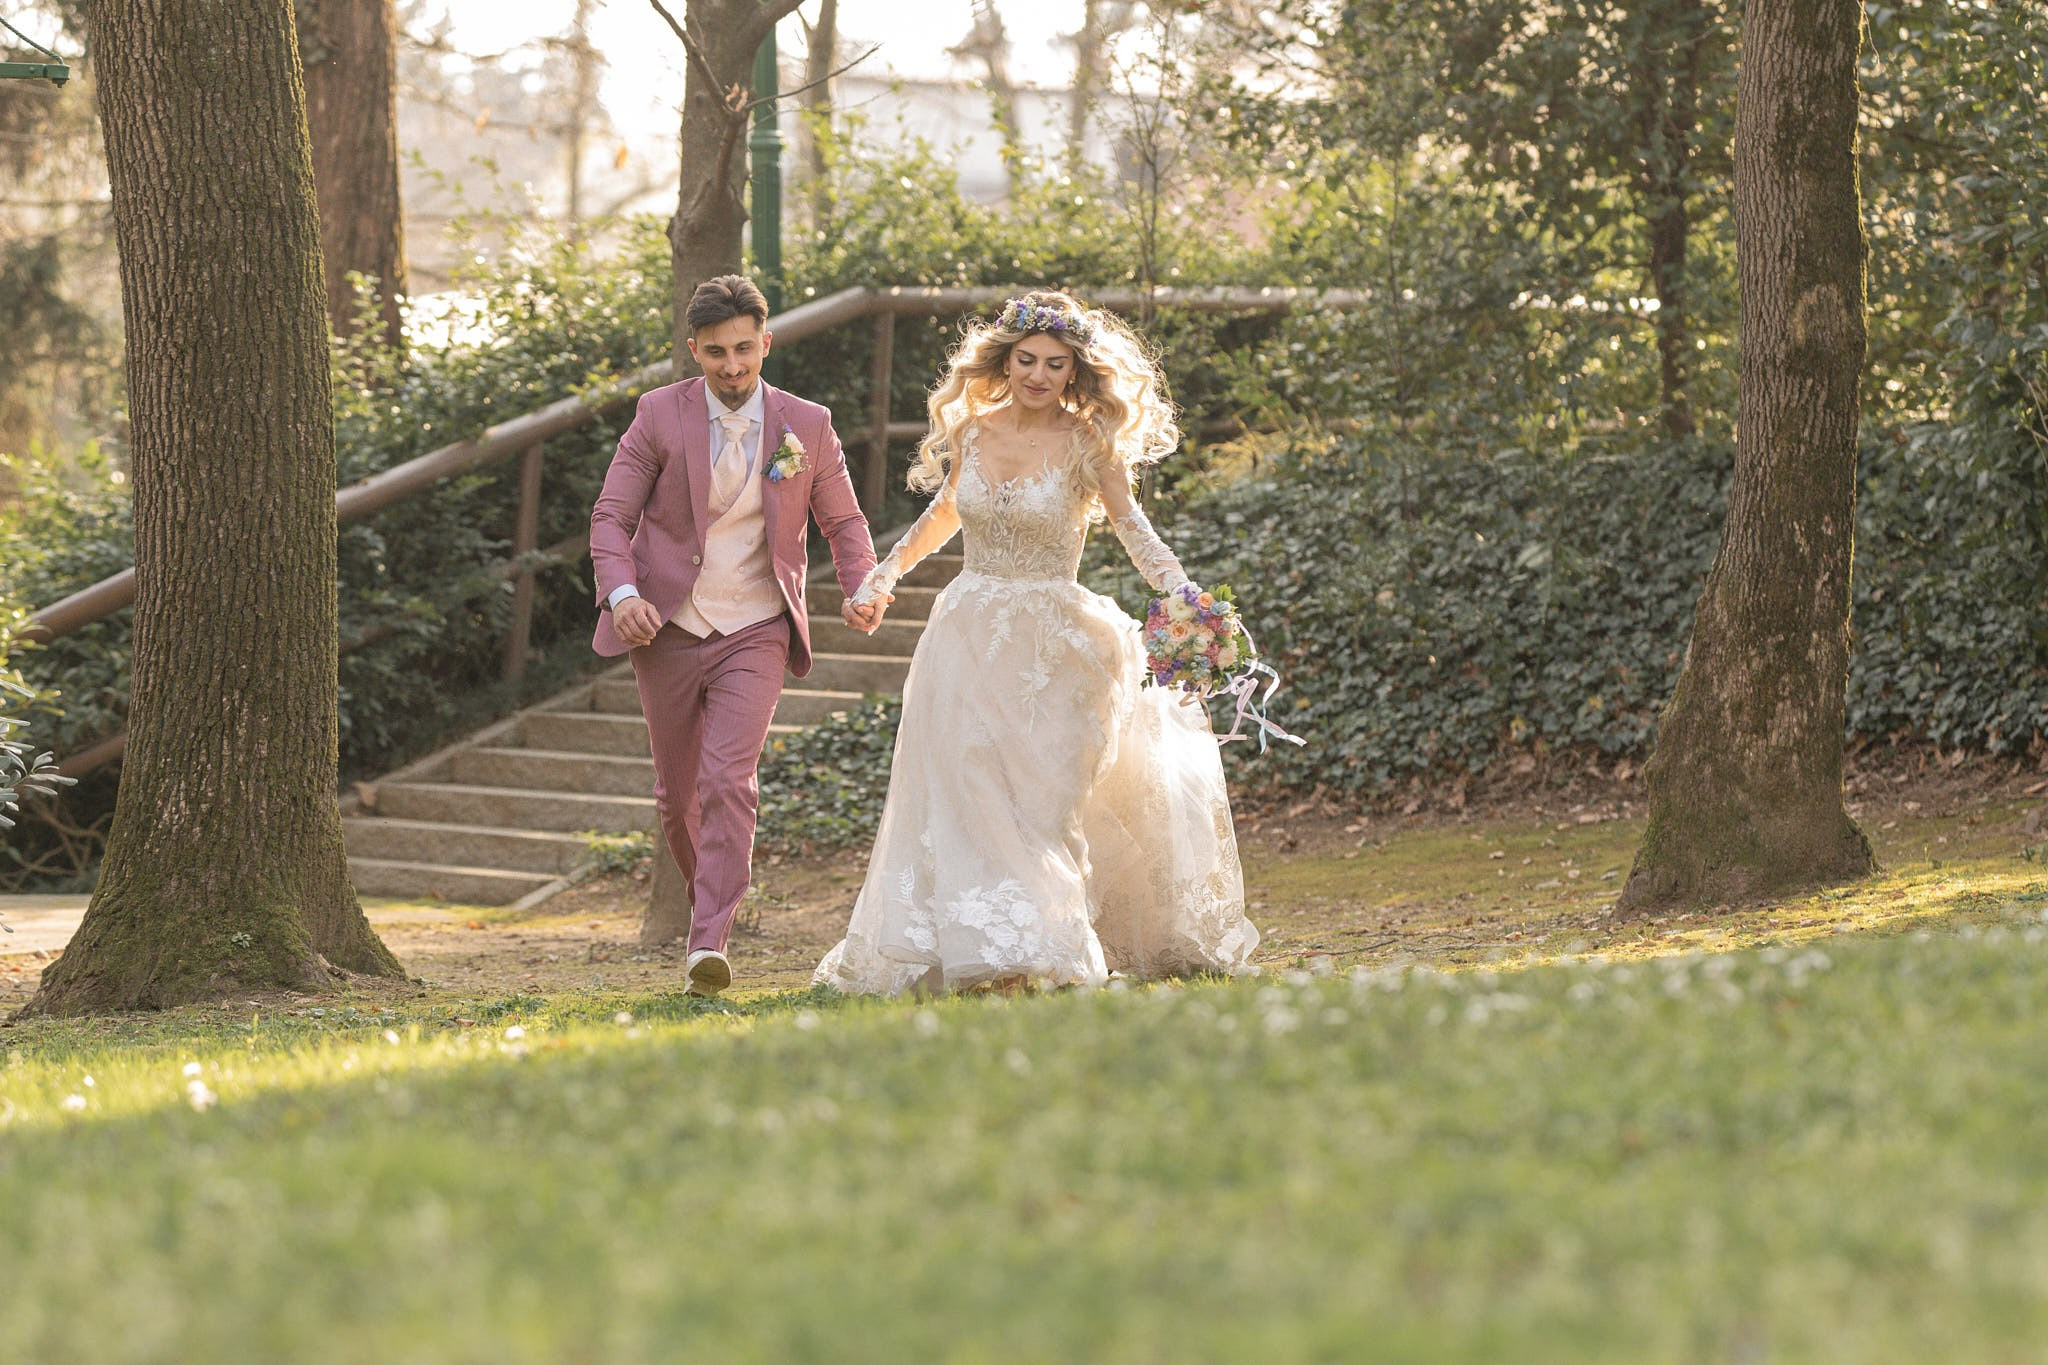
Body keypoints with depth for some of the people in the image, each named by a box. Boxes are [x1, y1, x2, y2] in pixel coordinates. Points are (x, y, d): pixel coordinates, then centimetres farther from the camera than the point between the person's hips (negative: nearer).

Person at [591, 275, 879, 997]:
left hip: (754, 635, -1)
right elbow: (611, 516, -4)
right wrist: (622, 592, -21)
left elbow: (842, 521, 11)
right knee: (677, 793, 10)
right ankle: (707, 901, 36)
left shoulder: (806, 425, -1)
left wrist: (862, 588, -7)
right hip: (667, 633, 1)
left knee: (728, 783, -18)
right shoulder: (660, 416, -4)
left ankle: (710, 944, -22)